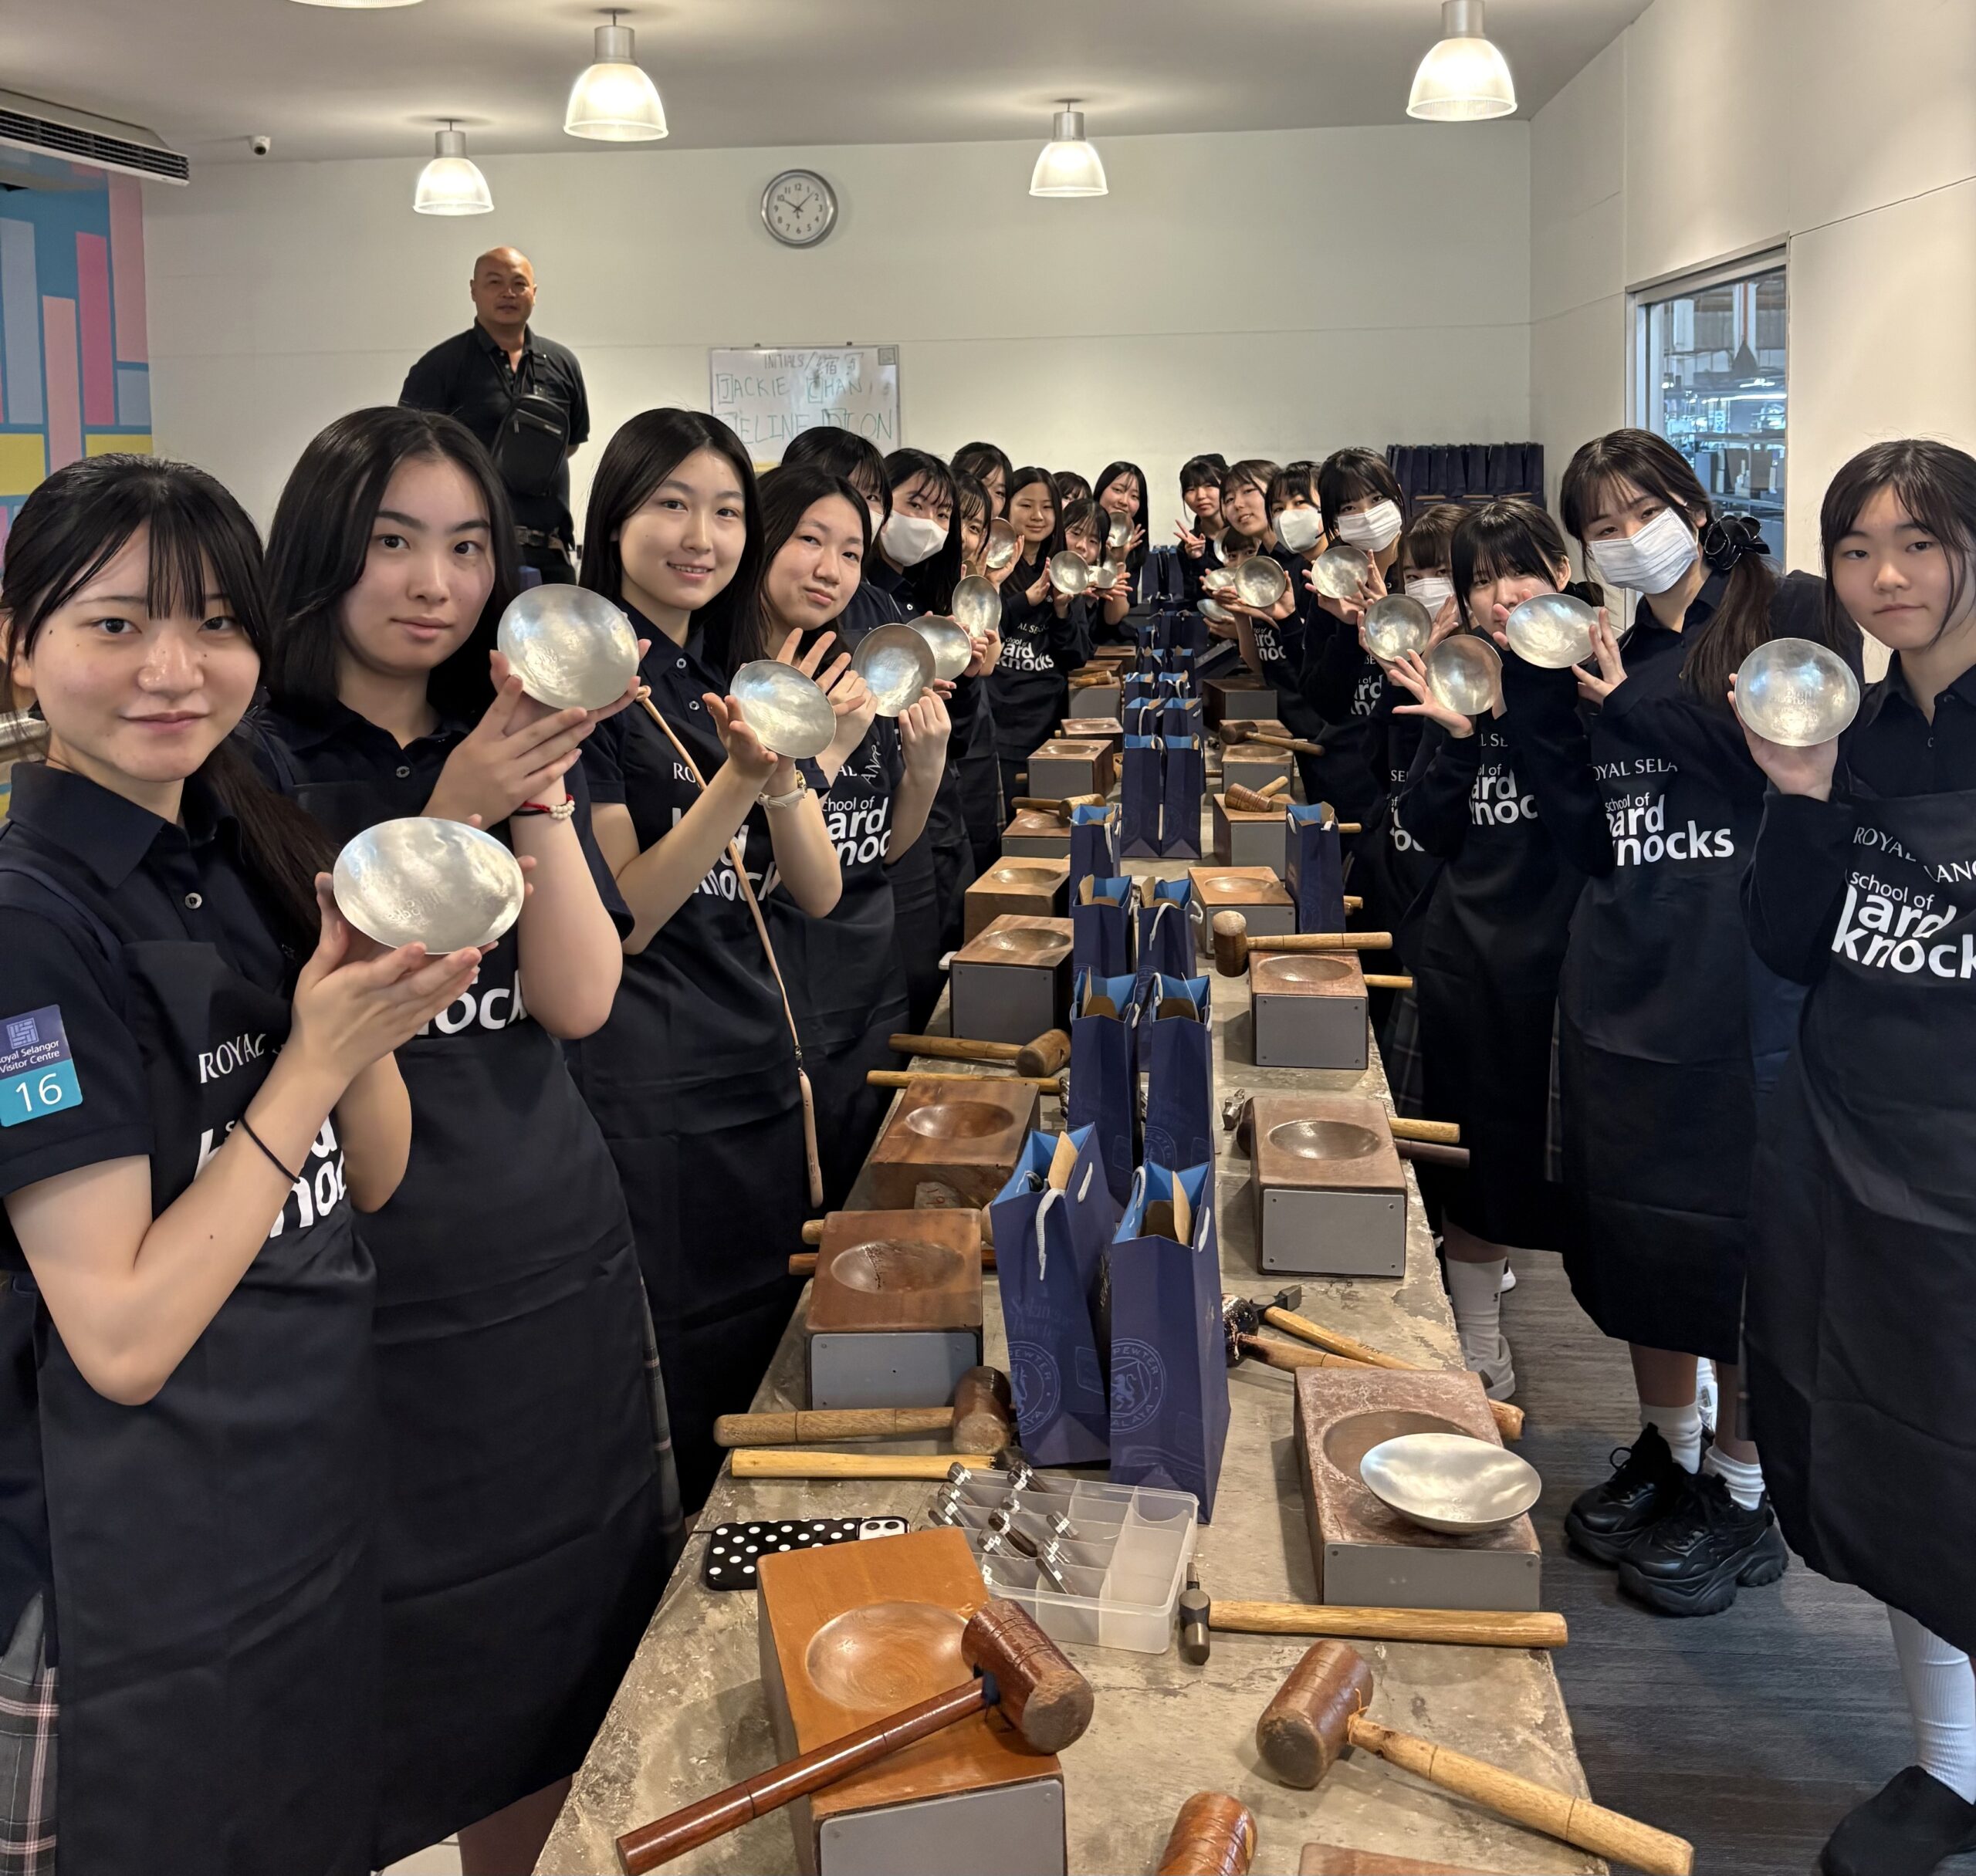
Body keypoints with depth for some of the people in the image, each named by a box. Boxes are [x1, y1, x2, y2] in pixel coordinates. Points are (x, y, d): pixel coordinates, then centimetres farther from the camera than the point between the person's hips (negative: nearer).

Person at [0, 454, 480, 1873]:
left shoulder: (252, 857, 2)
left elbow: (368, 1182, 5)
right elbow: (124, 1335, -22)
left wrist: (379, 1013, -14)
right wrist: (314, 1055, -25)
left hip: (323, 1481, 7)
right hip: (144, 1563, -7)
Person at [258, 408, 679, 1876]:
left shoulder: (518, 745, 7)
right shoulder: (250, 763, -7)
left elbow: (581, 1001, -4)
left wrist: (541, 799, -17)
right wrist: (449, 814, -24)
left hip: (554, 1266, 5)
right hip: (355, 1293, -4)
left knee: (556, 1642, 14)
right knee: (364, 1677, 7)